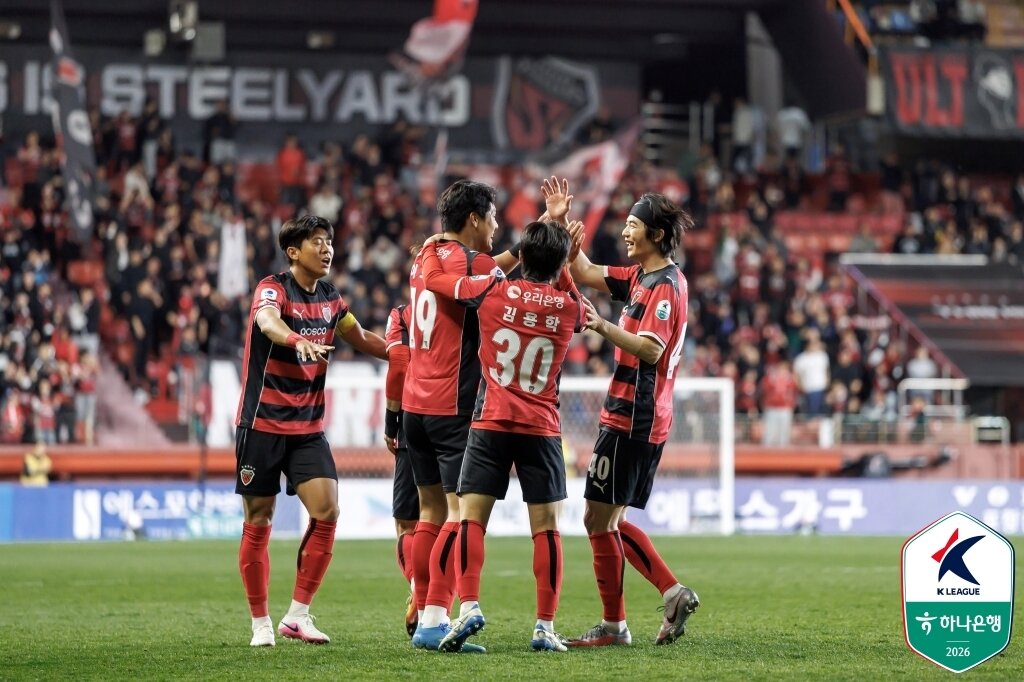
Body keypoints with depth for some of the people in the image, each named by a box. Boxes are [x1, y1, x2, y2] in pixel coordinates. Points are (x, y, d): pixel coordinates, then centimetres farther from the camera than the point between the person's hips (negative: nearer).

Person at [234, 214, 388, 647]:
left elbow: (363, 340, 25)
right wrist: (299, 340, -57)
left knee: (326, 512, -11)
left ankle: (297, 615, -3)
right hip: (262, 422, -5)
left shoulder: (330, 300, 8)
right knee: (258, 524, 0)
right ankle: (260, 623, 12)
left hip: (308, 427, 5)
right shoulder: (273, 289, -12)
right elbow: (268, 323, -36)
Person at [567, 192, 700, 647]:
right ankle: (674, 593, 10)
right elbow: (585, 274, 21)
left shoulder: (665, 285, -14)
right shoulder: (641, 277, 14)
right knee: (609, 522, 14)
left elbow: (652, 349, -26)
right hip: (633, 418, 10)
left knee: (599, 521, -4)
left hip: (632, 419, -10)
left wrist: (602, 328, -37)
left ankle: (614, 626, 3)